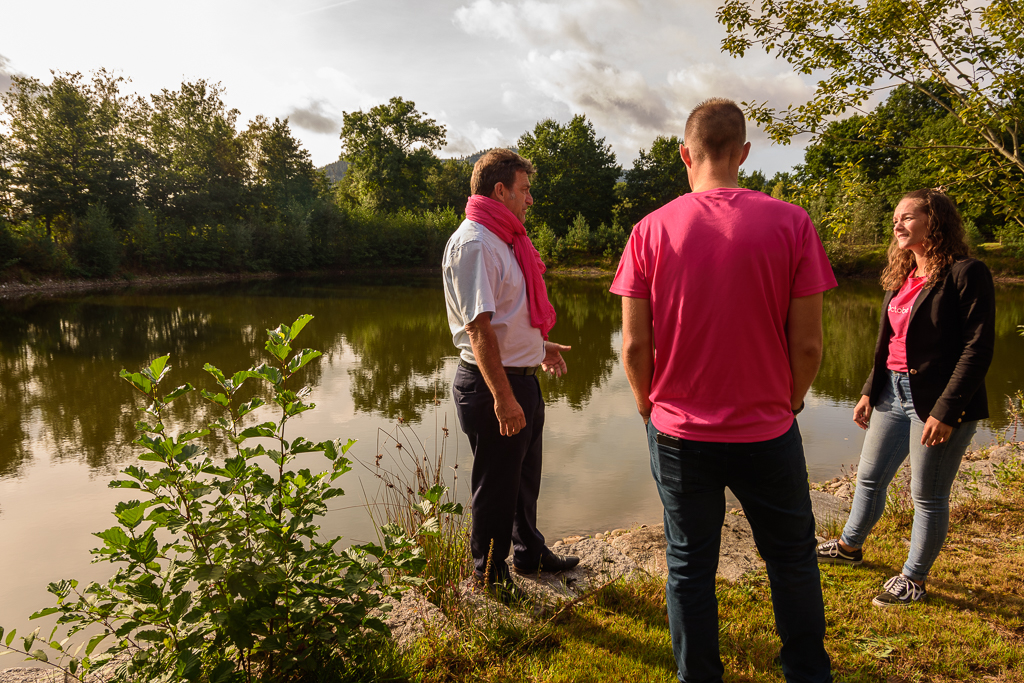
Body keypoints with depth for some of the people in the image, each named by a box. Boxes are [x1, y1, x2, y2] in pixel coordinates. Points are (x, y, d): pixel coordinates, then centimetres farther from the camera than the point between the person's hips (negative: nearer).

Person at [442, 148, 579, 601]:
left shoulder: (502, 240, 14)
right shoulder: (474, 243, -19)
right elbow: (478, 328, -25)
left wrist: (538, 346, 27)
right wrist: (503, 397, -26)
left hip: (520, 377, 10)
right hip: (493, 382, -10)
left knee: (525, 476, 23)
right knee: (496, 487, 5)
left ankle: (529, 553, 41)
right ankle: (488, 576, 24)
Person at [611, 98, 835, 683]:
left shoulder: (651, 230, -7)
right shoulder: (791, 223, -9)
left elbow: (634, 345, -7)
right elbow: (807, 344, -8)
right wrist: (790, 401, 11)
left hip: (678, 435, 1)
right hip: (767, 432, 0)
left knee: (690, 568, 16)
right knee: (793, 562, 21)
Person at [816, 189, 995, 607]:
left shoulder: (966, 274, -13)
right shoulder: (901, 278, 10)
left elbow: (978, 349, -16)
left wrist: (946, 410, -20)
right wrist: (870, 390, 12)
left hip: (937, 401, -8)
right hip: (894, 393, 8)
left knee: (928, 495, 6)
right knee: (870, 477, 19)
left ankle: (914, 580, 22)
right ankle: (850, 546, 39)